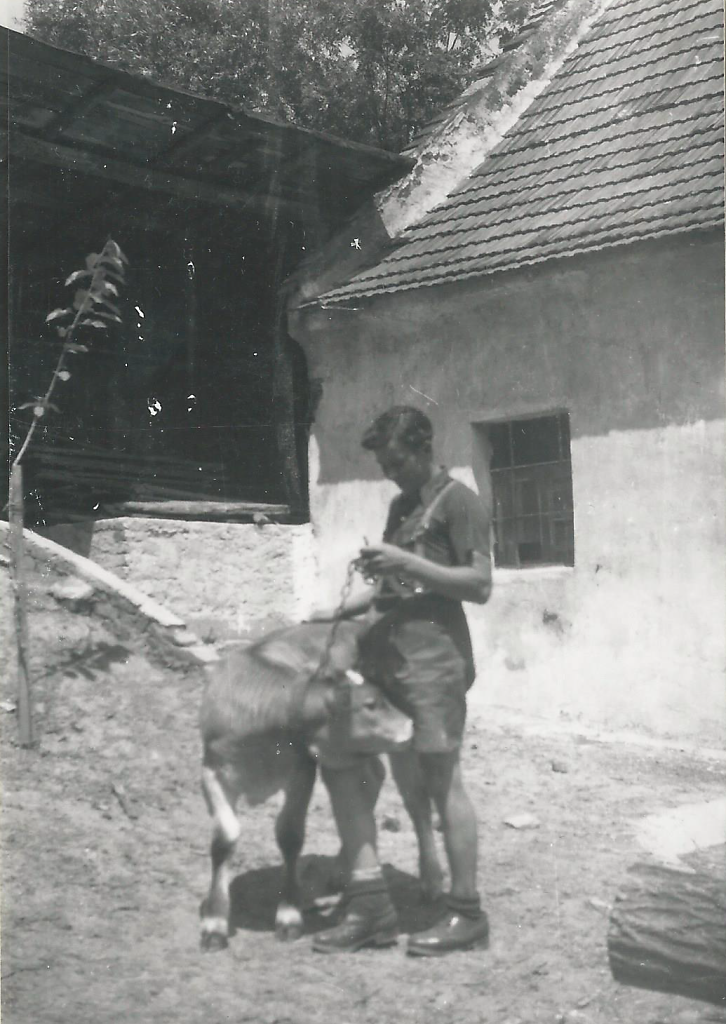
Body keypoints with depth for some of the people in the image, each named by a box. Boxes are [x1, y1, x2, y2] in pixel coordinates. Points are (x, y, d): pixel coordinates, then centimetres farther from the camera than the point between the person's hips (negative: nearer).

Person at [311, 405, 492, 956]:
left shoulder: (459, 502, -2)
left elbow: (480, 584, -10)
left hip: (434, 652, -9)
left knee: (441, 779, -4)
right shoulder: (400, 505, 23)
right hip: (385, 647, 9)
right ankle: (371, 902, 6)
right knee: (338, 758, 2)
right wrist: (344, 611, 17)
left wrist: (407, 563, -16)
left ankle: (468, 914, 9)